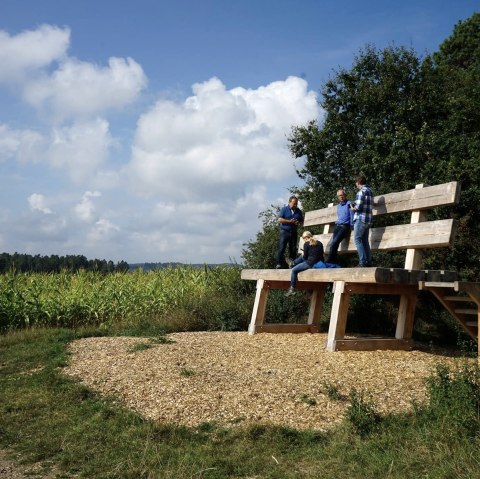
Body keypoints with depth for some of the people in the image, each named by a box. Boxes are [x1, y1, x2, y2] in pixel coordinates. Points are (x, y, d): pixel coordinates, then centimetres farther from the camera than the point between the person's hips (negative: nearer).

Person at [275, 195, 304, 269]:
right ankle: (279, 263, -6)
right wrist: (289, 221, -16)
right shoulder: (284, 209, 0)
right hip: (285, 231, -4)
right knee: (281, 248, -9)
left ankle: (291, 262, 13)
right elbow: (279, 219, -10)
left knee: (293, 249, 3)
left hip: (294, 232, 4)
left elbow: (302, 221, 20)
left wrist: (298, 222, -4)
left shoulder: (299, 211, 13)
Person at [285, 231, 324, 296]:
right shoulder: (319, 243, 9)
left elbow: (305, 257, -3)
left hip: (310, 263, -7)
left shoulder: (306, 244, -7)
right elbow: (321, 255, 16)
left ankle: (292, 289, 3)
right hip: (319, 263, 7)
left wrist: (303, 255, 19)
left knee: (294, 270, 5)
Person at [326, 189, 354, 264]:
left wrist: (351, 227, -10)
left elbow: (352, 216, -4)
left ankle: (328, 262, -21)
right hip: (337, 226, 7)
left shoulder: (349, 203, 0)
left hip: (345, 226, -7)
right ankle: (333, 262, -15)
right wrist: (337, 223, 15)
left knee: (334, 243, -22)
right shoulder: (338, 205, 22)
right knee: (333, 243, -14)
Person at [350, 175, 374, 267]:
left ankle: (363, 262, -11)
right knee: (365, 241, 11)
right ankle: (368, 261, 9)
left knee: (357, 240, -6)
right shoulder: (370, 191, 17)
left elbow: (358, 206, -17)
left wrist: (353, 208, 3)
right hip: (368, 219, 9)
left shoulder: (361, 191, -11)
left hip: (361, 218, -9)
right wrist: (355, 204, 18)